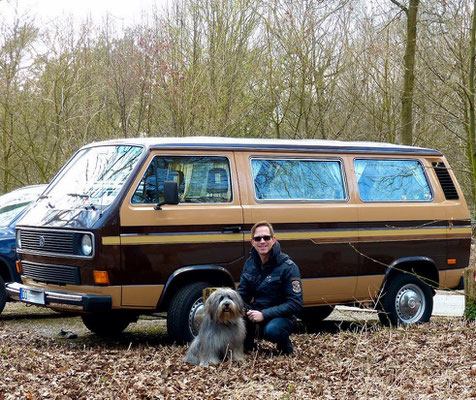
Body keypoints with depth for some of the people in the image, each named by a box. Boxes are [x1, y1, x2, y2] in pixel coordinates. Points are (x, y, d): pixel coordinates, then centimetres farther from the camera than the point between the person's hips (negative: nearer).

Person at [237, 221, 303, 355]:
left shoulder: (288, 267, -15)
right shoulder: (250, 263, 2)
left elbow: (295, 303, -18)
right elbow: (242, 294, 7)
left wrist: (264, 314, -26)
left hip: (281, 316, -4)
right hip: (257, 312, 4)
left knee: (272, 331, -38)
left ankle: (284, 343, -1)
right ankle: (247, 343, 1)